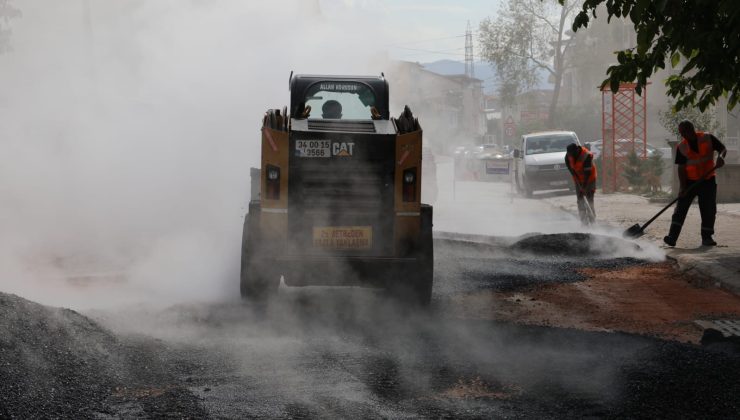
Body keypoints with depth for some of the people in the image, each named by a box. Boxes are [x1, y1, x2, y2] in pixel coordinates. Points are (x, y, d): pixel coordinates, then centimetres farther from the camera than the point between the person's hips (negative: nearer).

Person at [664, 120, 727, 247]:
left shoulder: (708, 138, -6)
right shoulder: (681, 147, -4)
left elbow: (723, 148, -4)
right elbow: (681, 167, -6)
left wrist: (721, 156, -29)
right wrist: (682, 186, -15)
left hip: (708, 180, 0)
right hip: (690, 181, 0)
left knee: (709, 210, 2)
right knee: (681, 208, -8)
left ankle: (707, 237, 13)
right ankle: (672, 237, -12)